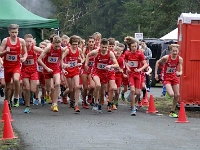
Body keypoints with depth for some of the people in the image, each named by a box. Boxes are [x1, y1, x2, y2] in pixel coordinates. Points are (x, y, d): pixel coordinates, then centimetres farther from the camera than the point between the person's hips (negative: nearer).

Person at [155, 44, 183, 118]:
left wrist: (179, 73, -35)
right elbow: (157, 62, -4)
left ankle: (172, 112, 21)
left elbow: (181, 71, -11)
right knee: (171, 94, -23)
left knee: (177, 95, 5)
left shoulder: (180, 59, -12)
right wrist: (156, 74, -6)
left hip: (174, 77, 5)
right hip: (167, 78, -5)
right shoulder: (166, 57, -21)